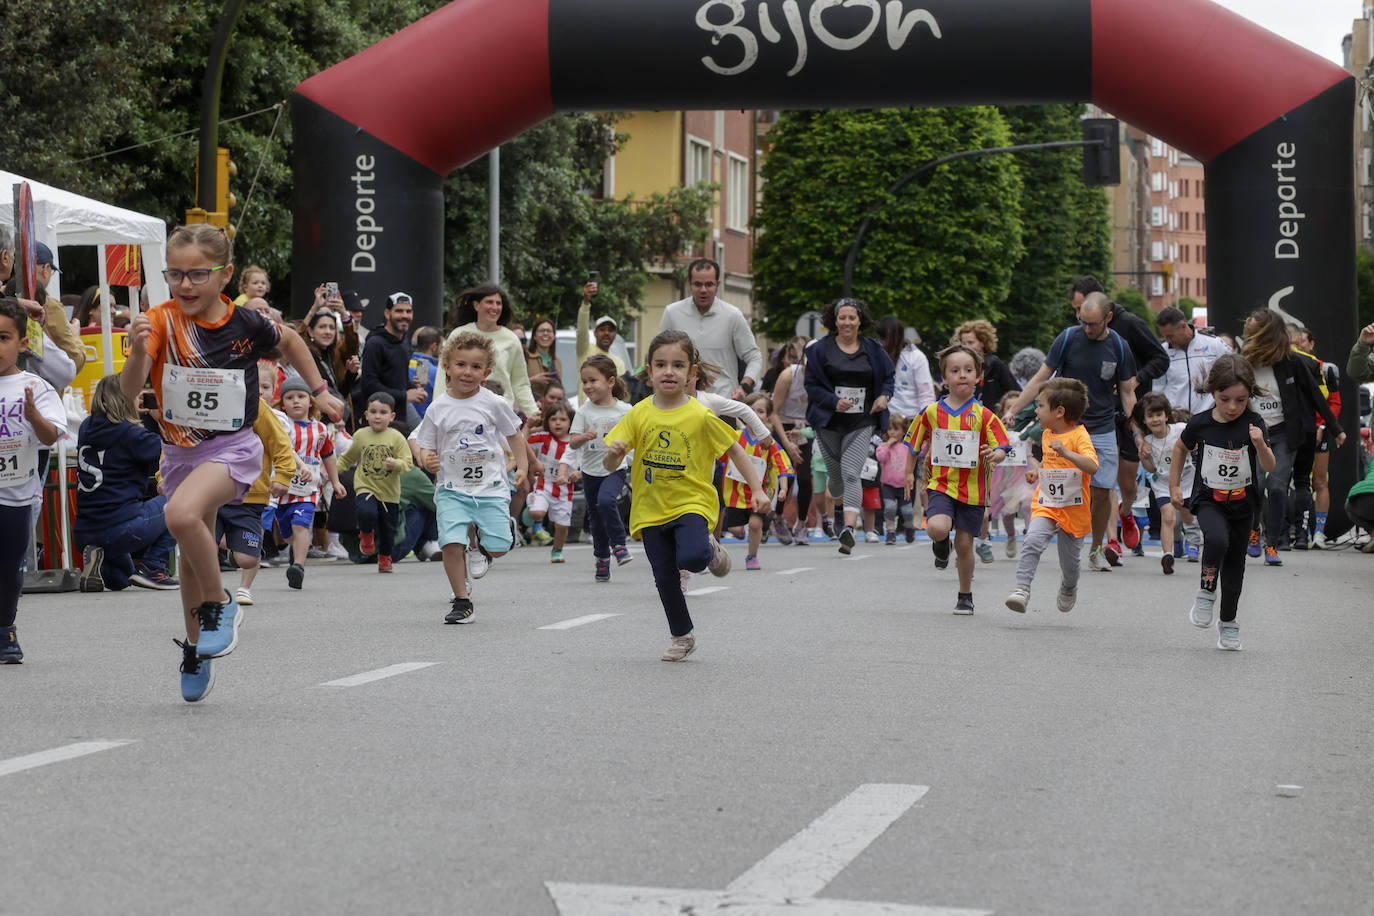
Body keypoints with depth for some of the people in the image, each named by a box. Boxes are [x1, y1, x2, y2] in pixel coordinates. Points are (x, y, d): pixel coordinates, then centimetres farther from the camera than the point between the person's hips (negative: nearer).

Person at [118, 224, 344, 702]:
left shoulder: (245, 324, -12)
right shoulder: (160, 321, -13)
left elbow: (290, 340, 12)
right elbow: (129, 389, -25)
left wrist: (320, 391, 14)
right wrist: (139, 350, -44)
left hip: (233, 447, -3)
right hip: (180, 450, 3)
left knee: (183, 515, -32)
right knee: (192, 554, 17)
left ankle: (221, 605, -10)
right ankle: (196, 651, 37)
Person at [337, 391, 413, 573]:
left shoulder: (396, 438, -4)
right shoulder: (360, 435, 3)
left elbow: (407, 462, -8)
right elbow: (347, 458, 18)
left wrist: (396, 464, -28)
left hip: (389, 492, 0)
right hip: (365, 488, 0)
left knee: (388, 529, 10)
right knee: (367, 513, -29)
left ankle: (385, 558, 37)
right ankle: (366, 534, 6)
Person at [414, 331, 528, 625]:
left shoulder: (494, 404, -1)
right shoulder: (438, 409, 0)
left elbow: (514, 435, 11)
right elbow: (426, 446, 6)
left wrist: (522, 466, 2)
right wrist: (427, 460, -16)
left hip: (491, 487, 0)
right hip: (452, 489, 0)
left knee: (498, 547, -8)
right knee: (451, 543, -17)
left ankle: (478, 536, 30)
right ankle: (461, 601, 0)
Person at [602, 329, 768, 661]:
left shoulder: (700, 416, -9)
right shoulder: (639, 414, -1)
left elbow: (735, 450, 2)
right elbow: (609, 465, -1)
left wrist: (757, 490, -4)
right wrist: (613, 452, -24)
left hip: (691, 503, -3)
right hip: (651, 509, 3)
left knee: (692, 558, -28)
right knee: (665, 578, 4)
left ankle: (710, 548, 8)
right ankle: (682, 637, 25)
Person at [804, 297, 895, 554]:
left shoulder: (873, 350, 6)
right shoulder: (821, 349, 0)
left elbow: (887, 377, 18)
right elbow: (812, 385, -2)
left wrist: (884, 395, -3)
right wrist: (834, 401, -18)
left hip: (861, 423, -1)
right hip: (829, 422, 1)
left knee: (851, 473, -17)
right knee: (836, 473, 14)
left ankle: (848, 528, -29)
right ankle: (840, 507, 49)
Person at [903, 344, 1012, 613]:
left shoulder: (984, 416, -3)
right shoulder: (932, 412, 1)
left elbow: (1001, 449, -5)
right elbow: (915, 444, 14)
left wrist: (995, 456, -27)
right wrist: (909, 473, 12)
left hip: (972, 489, 0)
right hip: (942, 484, 0)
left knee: (964, 544, 4)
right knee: (938, 528, -24)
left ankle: (965, 595, 25)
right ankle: (941, 544, 15)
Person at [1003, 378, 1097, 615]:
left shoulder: (1079, 436, -15)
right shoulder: (1047, 435, 7)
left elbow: (1092, 467, -31)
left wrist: (1066, 453, -42)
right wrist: (1038, 471, 10)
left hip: (1074, 510, -4)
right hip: (1046, 505, 4)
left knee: (1070, 560, 10)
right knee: (1032, 540, -23)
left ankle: (1069, 588, 42)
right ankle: (1022, 589, -25)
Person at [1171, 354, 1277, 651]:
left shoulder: (1253, 424, -13)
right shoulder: (1200, 424, -11)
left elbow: (1270, 467, -17)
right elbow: (1180, 449, 10)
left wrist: (1260, 444, -37)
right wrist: (1174, 486, 10)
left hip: (1242, 503, 1)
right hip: (1208, 500, -1)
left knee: (1235, 563, 11)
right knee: (1217, 539, -30)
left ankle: (1228, 623, 27)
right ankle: (1206, 592, -7)